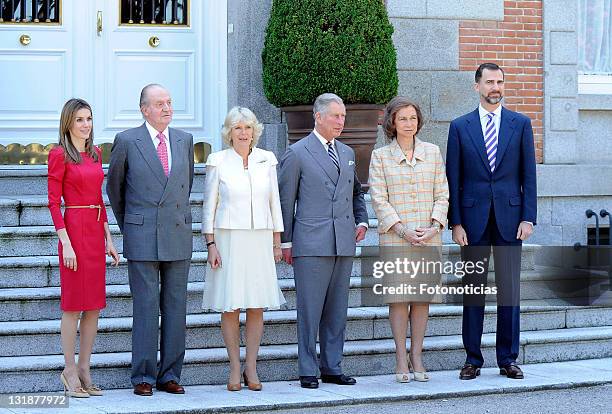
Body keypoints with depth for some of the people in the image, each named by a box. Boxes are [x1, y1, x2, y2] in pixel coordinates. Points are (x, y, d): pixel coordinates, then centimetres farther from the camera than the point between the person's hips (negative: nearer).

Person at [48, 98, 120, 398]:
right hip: (74, 230, -7)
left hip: (96, 232, 7)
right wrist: (66, 243, -16)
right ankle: (70, 372, 5)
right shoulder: (59, 155, -6)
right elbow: (54, 202, -9)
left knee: (94, 304, 7)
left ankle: (84, 370, 14)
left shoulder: (96, 154, 14)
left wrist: (108, 238, 14)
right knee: (74, 302, -3)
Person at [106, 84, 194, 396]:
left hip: (178, 238, 4)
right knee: (145, 307, -4)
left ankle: (169, 375, 10)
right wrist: (127, 226, 18)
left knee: (175, 307, 4)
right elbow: (114, 187, 11)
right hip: (142, 240, -4)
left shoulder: (184, 140, 9)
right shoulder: (127, 141, -2)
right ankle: (143, 377, 2)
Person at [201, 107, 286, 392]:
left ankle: (251, 367, 9)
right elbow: (209, 205, 1)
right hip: (229, 238, -2)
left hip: (260, 240, 2)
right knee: (230, 306, -2)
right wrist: (211, 244, -5)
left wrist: (277, 242, 8)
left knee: (257, 305, 1)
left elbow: (274, 202, 11)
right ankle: (234, 368, 6)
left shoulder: (267, 160, 7)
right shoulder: (218, 162, 0)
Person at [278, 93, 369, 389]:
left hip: (344, 244, 6)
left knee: (337, 310, 9)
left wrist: (361, 221, 12)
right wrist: (286, 241, -2)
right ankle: (308, 371, 2)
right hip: (312, 245, -6)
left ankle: (333, 368, 15)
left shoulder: (347, 154, 16)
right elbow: (285, 200, 0)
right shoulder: (297, 154, -1)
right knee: (310, 310, -4)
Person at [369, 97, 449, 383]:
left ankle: (417, 356, 10)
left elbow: (442, 194, 8)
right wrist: (403, 230, -12)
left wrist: (434, 226, -7)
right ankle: (401, 360, 3)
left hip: (429, 238, 2)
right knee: (398, 297, -3)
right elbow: (379, 199, -3)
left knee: (422, 296, 3)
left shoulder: (432, 152, 10)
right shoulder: (380, 157, 3)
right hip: (394, 238, -2)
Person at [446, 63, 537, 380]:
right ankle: (472, 358, 10)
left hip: (509, 218, 0)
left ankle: (507, 359, 9)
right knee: (472, 291, 3)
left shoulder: (521, 124, 7)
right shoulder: (460, 126, 5)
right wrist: (455, 222, -3)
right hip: (473, 219, 0)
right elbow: (453, 178, 4)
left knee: (510, 291, 2)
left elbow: (528, 175, 5)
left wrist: (528, 218, -3)